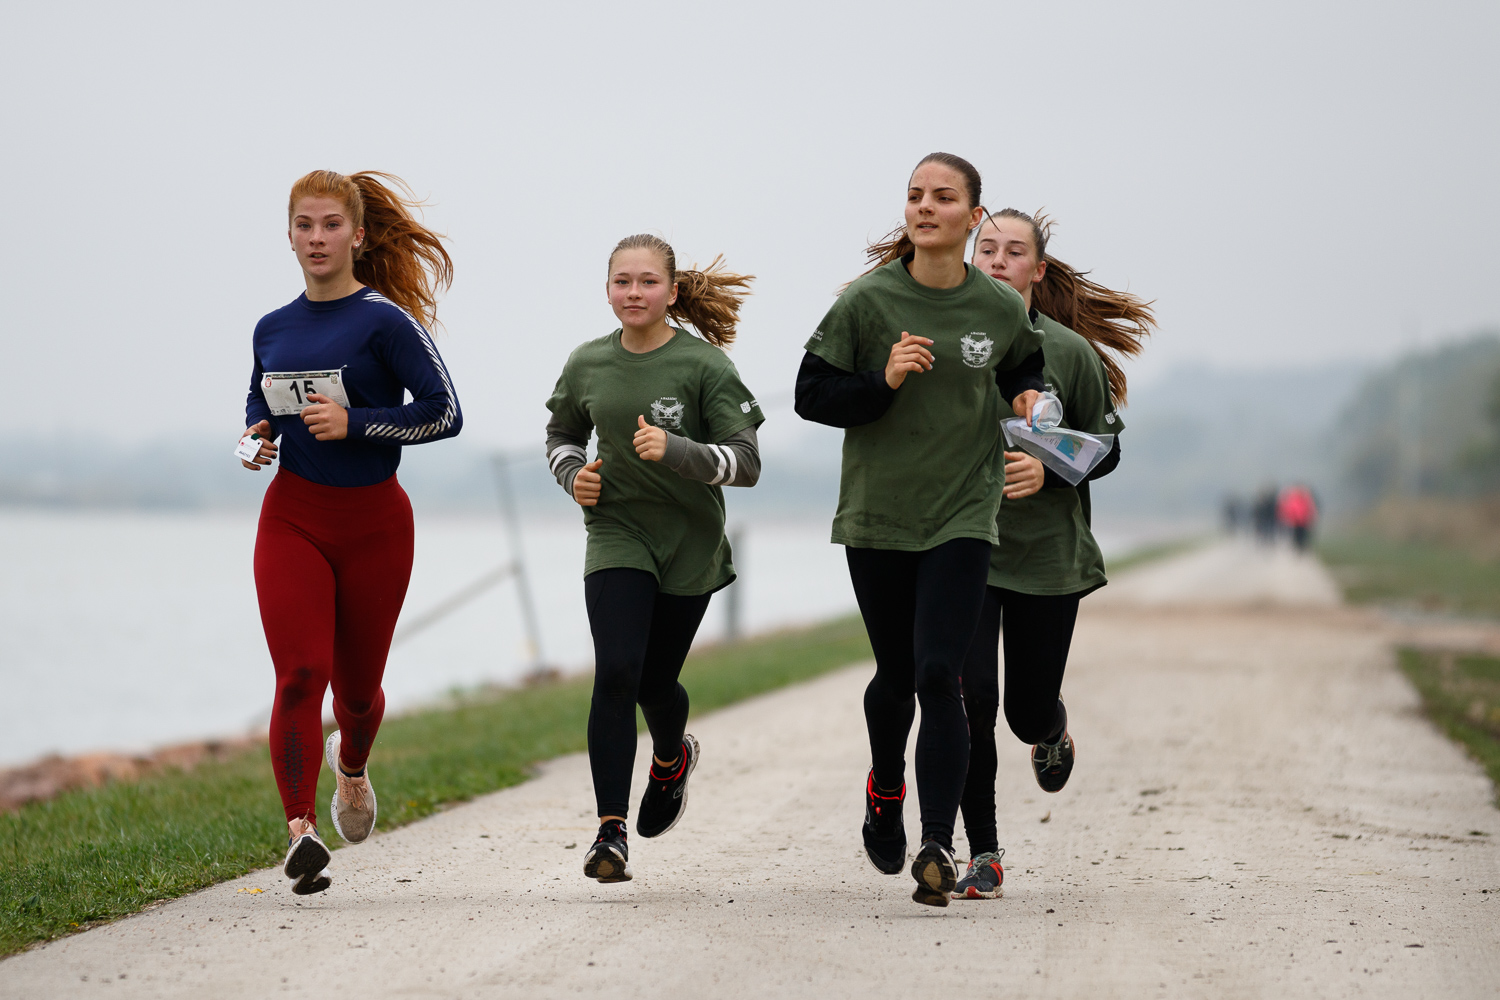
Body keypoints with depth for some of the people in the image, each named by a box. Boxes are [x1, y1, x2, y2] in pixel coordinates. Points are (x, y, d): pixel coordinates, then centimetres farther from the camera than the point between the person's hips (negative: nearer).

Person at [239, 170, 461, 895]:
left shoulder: (385, 322, -8)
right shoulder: (273, 329, 7)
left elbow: (444, 412, -11)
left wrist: (355, 422, -19)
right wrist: (257, 435, 2)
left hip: (374, 520, -2)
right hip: (292, 516, 2)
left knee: (356, 683, 13)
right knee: (300, 673, -16)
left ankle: (351, 766, 47)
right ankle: (300, 830, -21)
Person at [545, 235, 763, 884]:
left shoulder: (705, 364, -10)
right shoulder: (587, 365, 1)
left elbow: (745, 462, -14)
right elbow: (561, 434, 19)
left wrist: (676, 450, -29)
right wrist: (573, 473, -3)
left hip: (690, 543, -1)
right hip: (616, 533, 1)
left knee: (655, 683, 10)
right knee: (616, 673, -17)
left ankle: (672, 757, 47)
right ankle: (610, 830, -14)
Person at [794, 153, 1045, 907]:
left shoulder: (1001, 309, 0)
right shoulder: (867, 301, -7)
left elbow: (1023, 365, 22)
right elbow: (811, 396, -4)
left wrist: (1026, 396, 1)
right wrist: (883, 382, -19)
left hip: (963, 514, 0)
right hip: (877, 514, 0)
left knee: (937, 675, -13)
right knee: (895, 674, 12)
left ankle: (937, 847, -10)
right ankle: (886, 787, 43)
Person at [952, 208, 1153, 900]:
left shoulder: (1068, 351, -4)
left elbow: (1107, 447, 3)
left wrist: (1048, 472, -15)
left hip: (1048, 554, 0)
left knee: (1028, 712, 9)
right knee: (971, 700, -13)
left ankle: (1051, 729, 49)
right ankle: (983, 856, 2)